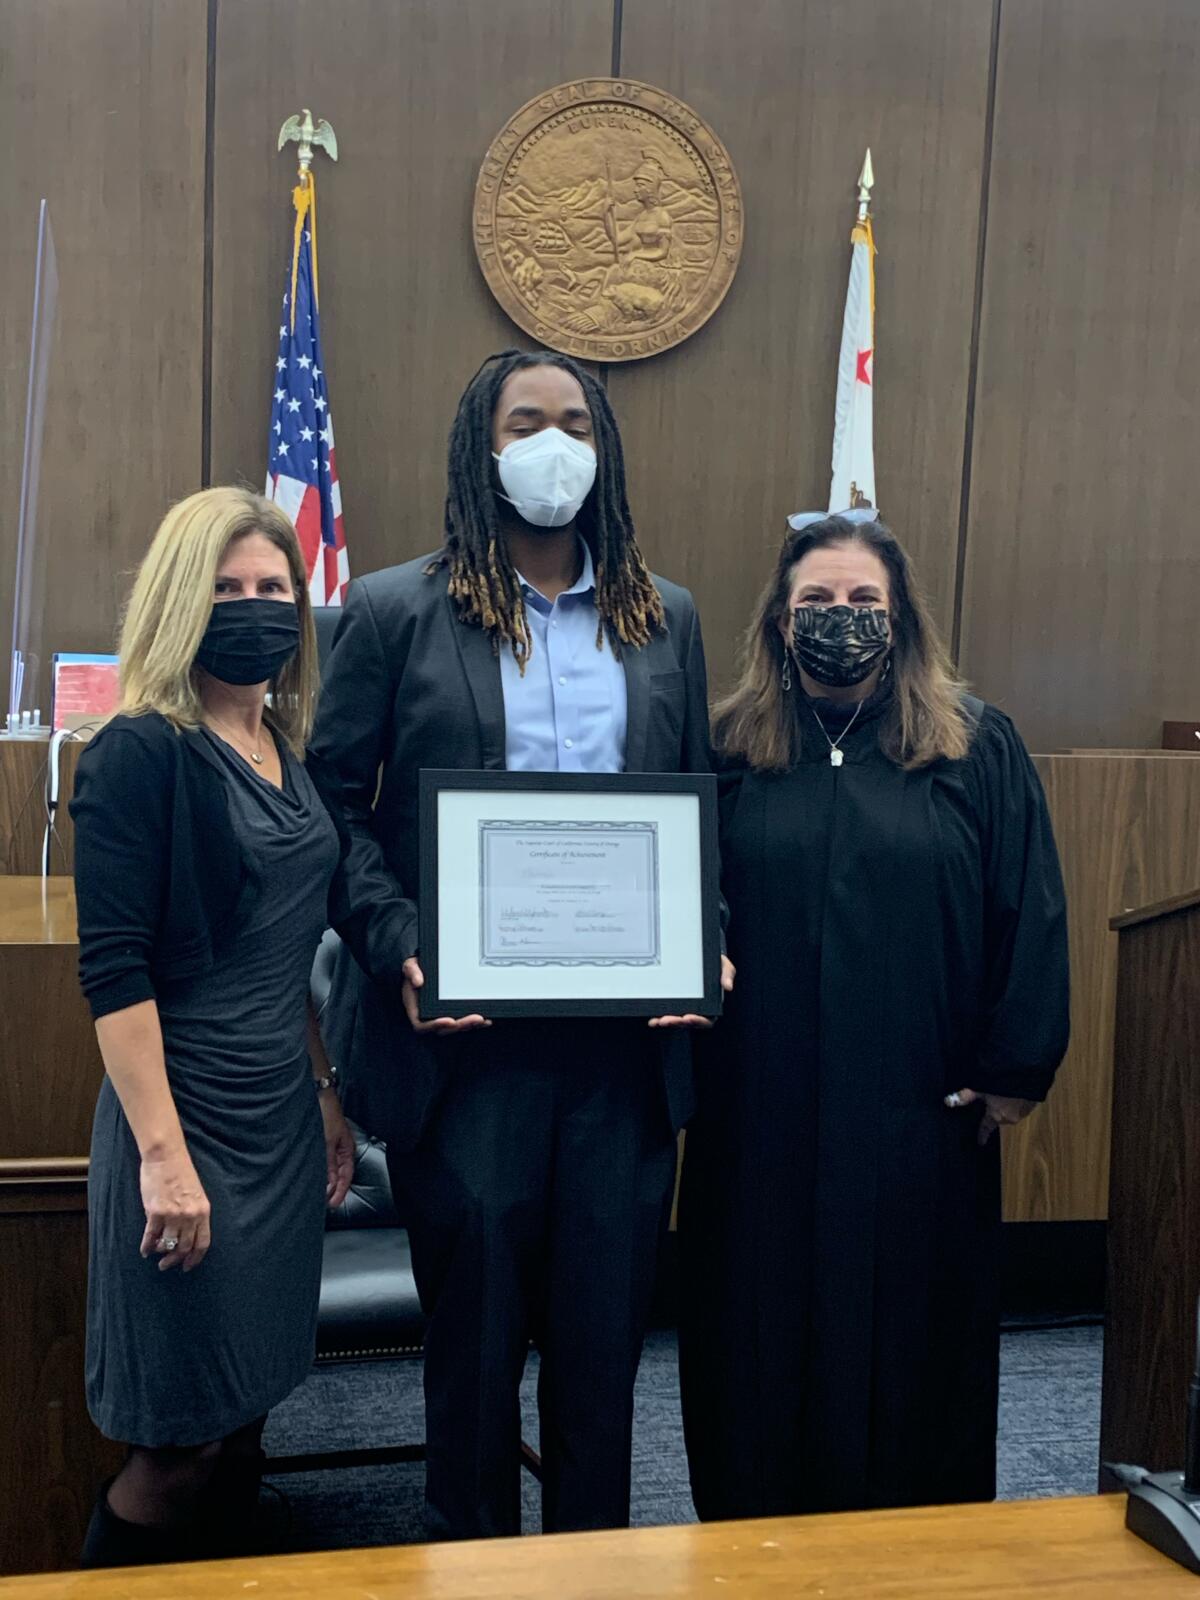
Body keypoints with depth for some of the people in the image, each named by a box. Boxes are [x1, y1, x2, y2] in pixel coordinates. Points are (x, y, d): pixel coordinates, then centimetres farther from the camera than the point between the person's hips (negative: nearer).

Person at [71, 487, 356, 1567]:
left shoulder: (294, 755, 10)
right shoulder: (141, 753, -12)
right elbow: (113, 970, -17)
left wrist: (328, 1099, 15)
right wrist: (161, 1153, -20)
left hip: (286, 1118, 7)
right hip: (191, 1120, -7)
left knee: (246, 1414, 16)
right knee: (182, 1444, 1)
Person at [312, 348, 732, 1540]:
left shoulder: (664, 620, 10)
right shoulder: (395, 612, 0)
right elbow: (336, 808, -1)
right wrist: (399, 949, -14)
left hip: (629, 1034, 3)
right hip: (466, 1034, -2)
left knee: (606, 1328, 13)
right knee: (474, 1329, 11)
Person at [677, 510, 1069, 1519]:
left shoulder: (978, 748, 2)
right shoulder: (729, 750, 4)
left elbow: (1031, 915, 0)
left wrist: (1016, 1071, -3)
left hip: (917, 1111, -1)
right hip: (761, 1108, 1)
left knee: (911, 1338, 9)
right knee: (761, 1339, 10)